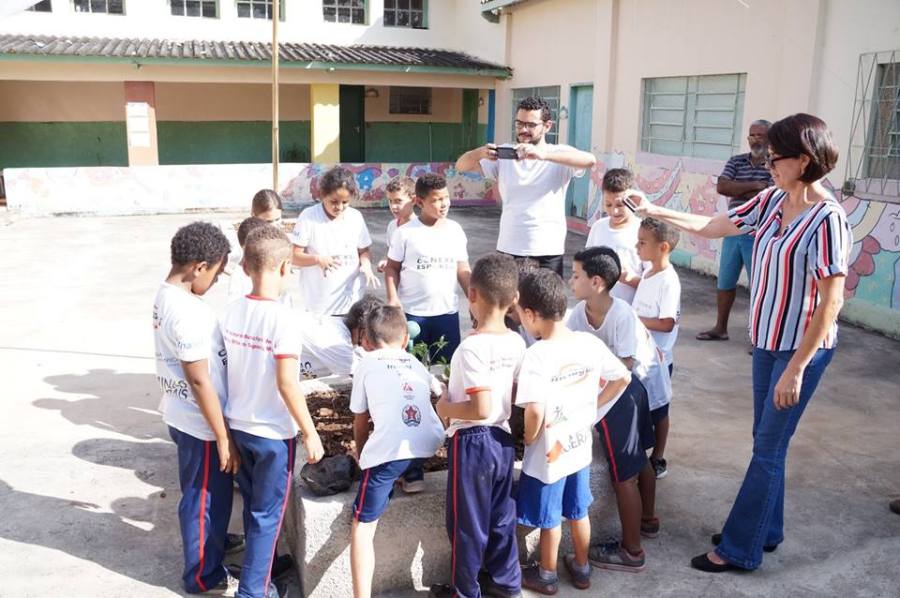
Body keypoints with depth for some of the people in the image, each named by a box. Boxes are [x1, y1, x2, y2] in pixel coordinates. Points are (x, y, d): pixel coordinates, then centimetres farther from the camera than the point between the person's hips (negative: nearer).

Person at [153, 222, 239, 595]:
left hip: (181, 414, 9)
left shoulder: (165, 296, 2)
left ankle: (210, 538, 49)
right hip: (200, 422, -9)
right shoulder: (187, 312, -29)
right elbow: (200, 381, -26)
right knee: (207, 498, 9)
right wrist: (224, 437, -19)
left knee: (198, 492, 28)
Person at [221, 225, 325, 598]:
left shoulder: (232, 312, -3)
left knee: (253, 507, 24)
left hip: (237, 425, 6)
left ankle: (260, 564, 42)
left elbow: (230, 367, 7)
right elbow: (287, 384, -22)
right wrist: (310, 433, -12)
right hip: (272, 433, -6)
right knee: (267, 515, 9)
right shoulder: (282, 318, -22)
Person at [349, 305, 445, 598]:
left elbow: (360, 421, 22)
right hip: (429, 445, 4)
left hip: (389, 450, -4)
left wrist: (361, 454, 38)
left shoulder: (367, 363, 17)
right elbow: (440, 391, 46)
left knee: (362, 525, 6)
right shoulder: (415, 363, 27)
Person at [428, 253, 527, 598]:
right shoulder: (517, 343, -1)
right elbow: (516, 396, 7)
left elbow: (481, 408, -27)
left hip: (472, 442, -7)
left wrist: (447, 408, -11)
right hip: (503, 439, 7)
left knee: (467, 522, 10)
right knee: (501, 517, 20)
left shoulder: (472, 346, -23)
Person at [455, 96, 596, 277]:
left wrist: (543, 155, -36)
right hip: (507, 250, 3)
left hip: (547, 253, -2)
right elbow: (461, 165, 1)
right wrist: (480, 152, -23)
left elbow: (590, 160, -22)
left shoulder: (559, 154, -3)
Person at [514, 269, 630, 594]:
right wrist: (593, 406, 9)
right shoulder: (591, 343, -9)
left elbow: (535, 411, -34)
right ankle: (581, 569, 43)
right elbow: (623, 378, 2)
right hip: (581, 447, 6)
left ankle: (546, 576, 36)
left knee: (549, 519, 16)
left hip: (548, 455, -5)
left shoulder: (536, 355, -27)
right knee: (579, 512, 24)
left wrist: (528, 438, -15)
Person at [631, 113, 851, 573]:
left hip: (802, 348, -7)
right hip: (767, 340, 7)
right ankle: (766, 530, 36)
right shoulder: (773, 201, 1)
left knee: (768, 448, 3)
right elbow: (710, 227, 12)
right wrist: (656, 212, 7)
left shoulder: (826, 218, -22)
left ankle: (740, 549, 17)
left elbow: (831, 302, -21)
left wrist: (796, 368, -20)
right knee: (767, 442, 18)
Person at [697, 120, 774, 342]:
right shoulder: (736, 161, 8)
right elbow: (721, 187, -8)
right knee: (724, 282, 14)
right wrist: (755, 185, -14)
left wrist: (737, 191, -9)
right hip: (733, 232, 5)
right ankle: (720, 328, 29)